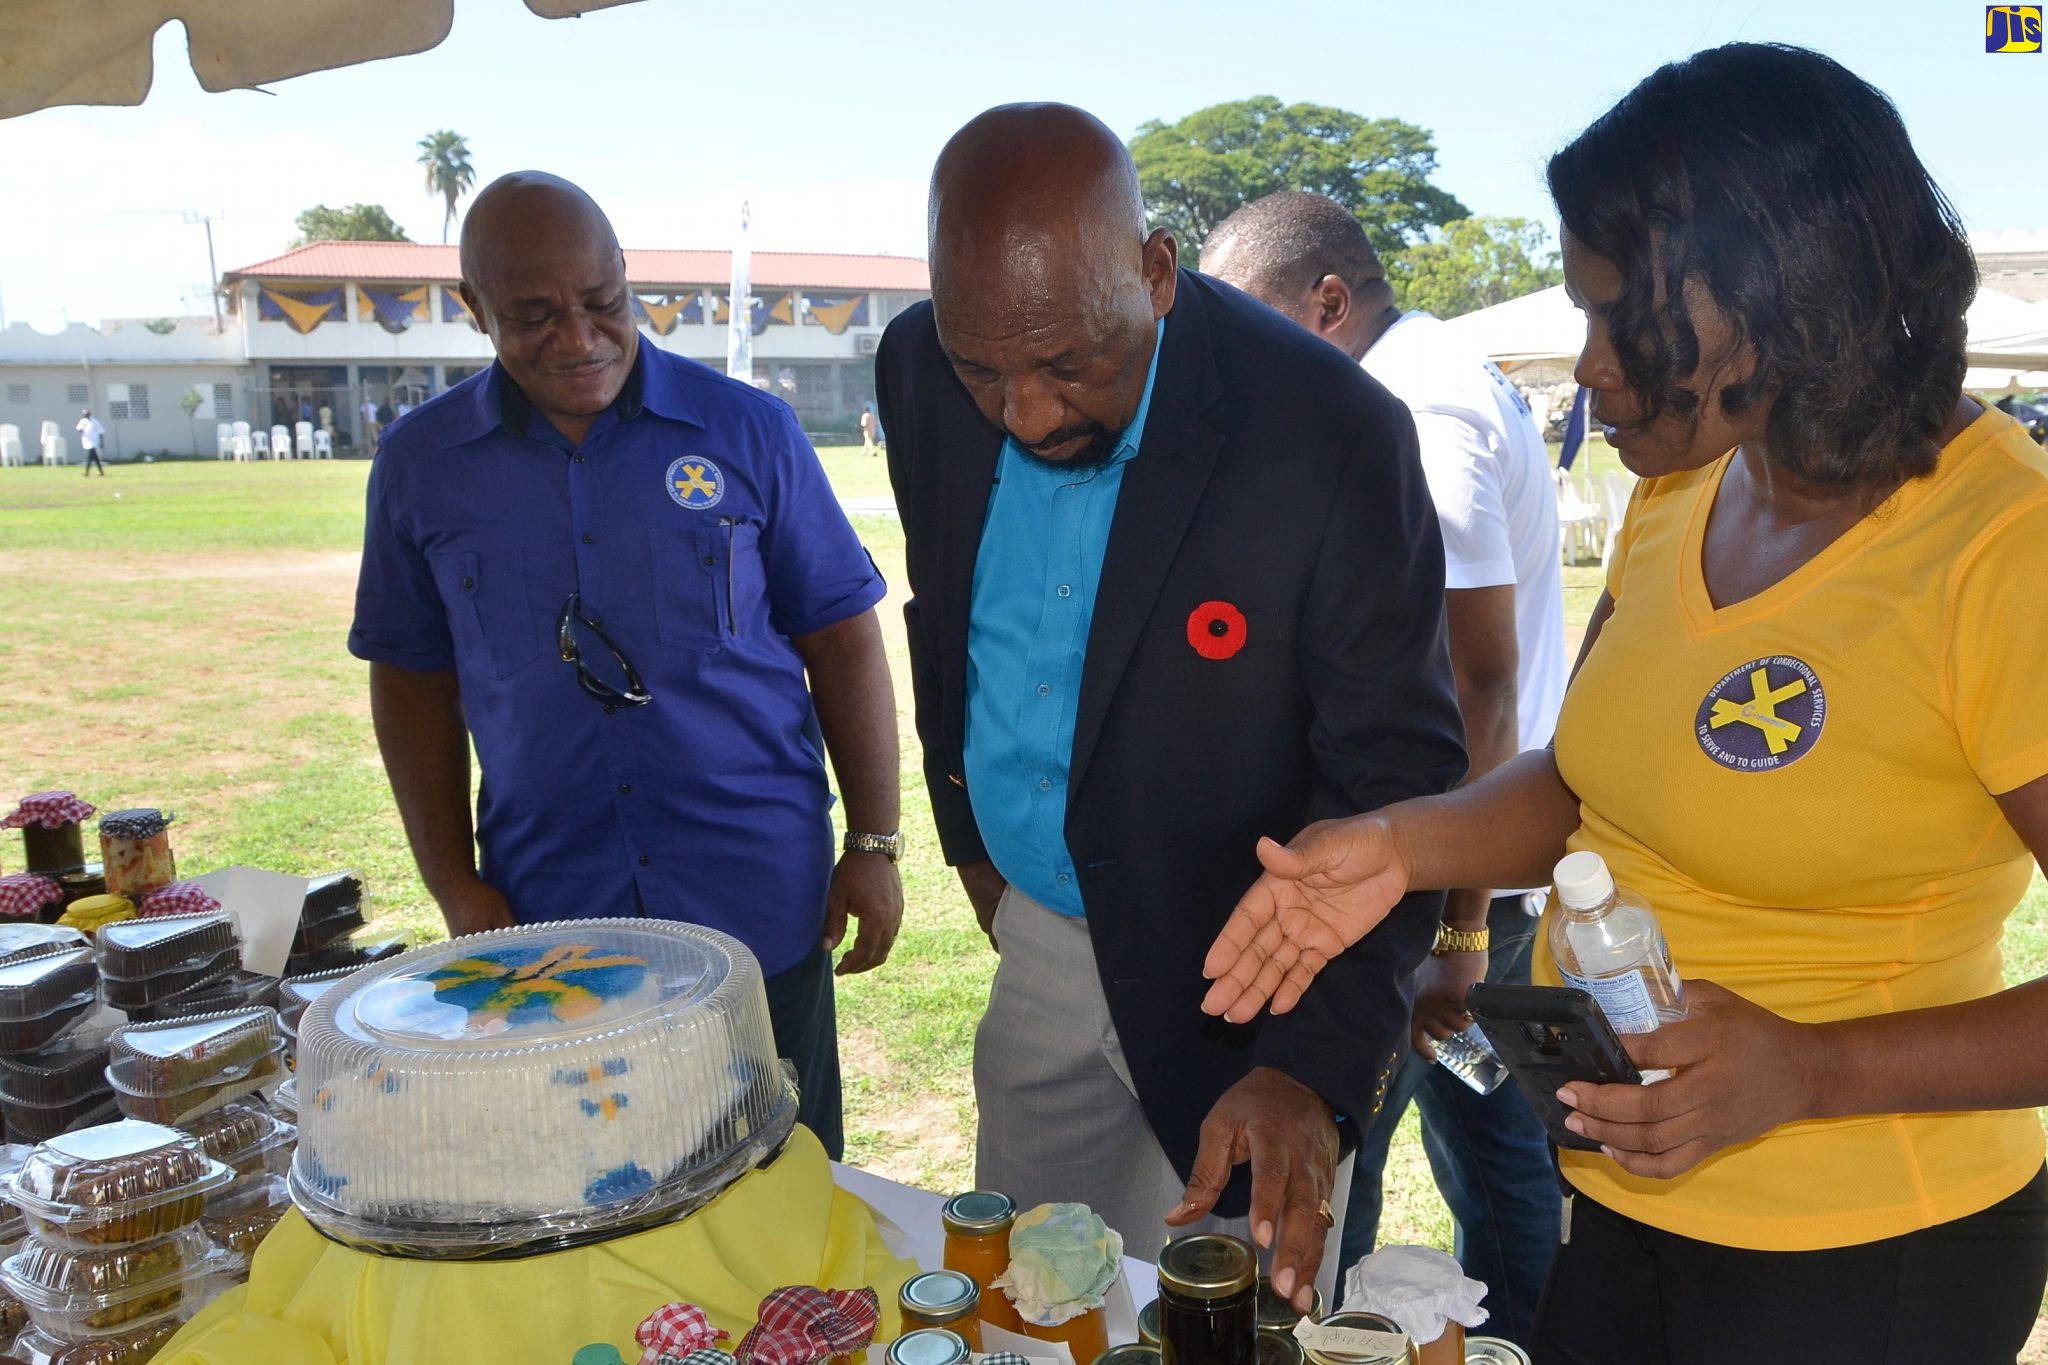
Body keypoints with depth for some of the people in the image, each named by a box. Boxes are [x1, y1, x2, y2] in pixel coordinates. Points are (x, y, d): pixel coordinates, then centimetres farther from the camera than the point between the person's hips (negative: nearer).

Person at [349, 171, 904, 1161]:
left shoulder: (746, 430, -3)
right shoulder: (420, 464, 2)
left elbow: (840, 636, 0)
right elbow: (411, 677, 8)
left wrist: (874, 845, -2)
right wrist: (456, 887, 2)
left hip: (760, 905, -1)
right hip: (543, 921, 2)